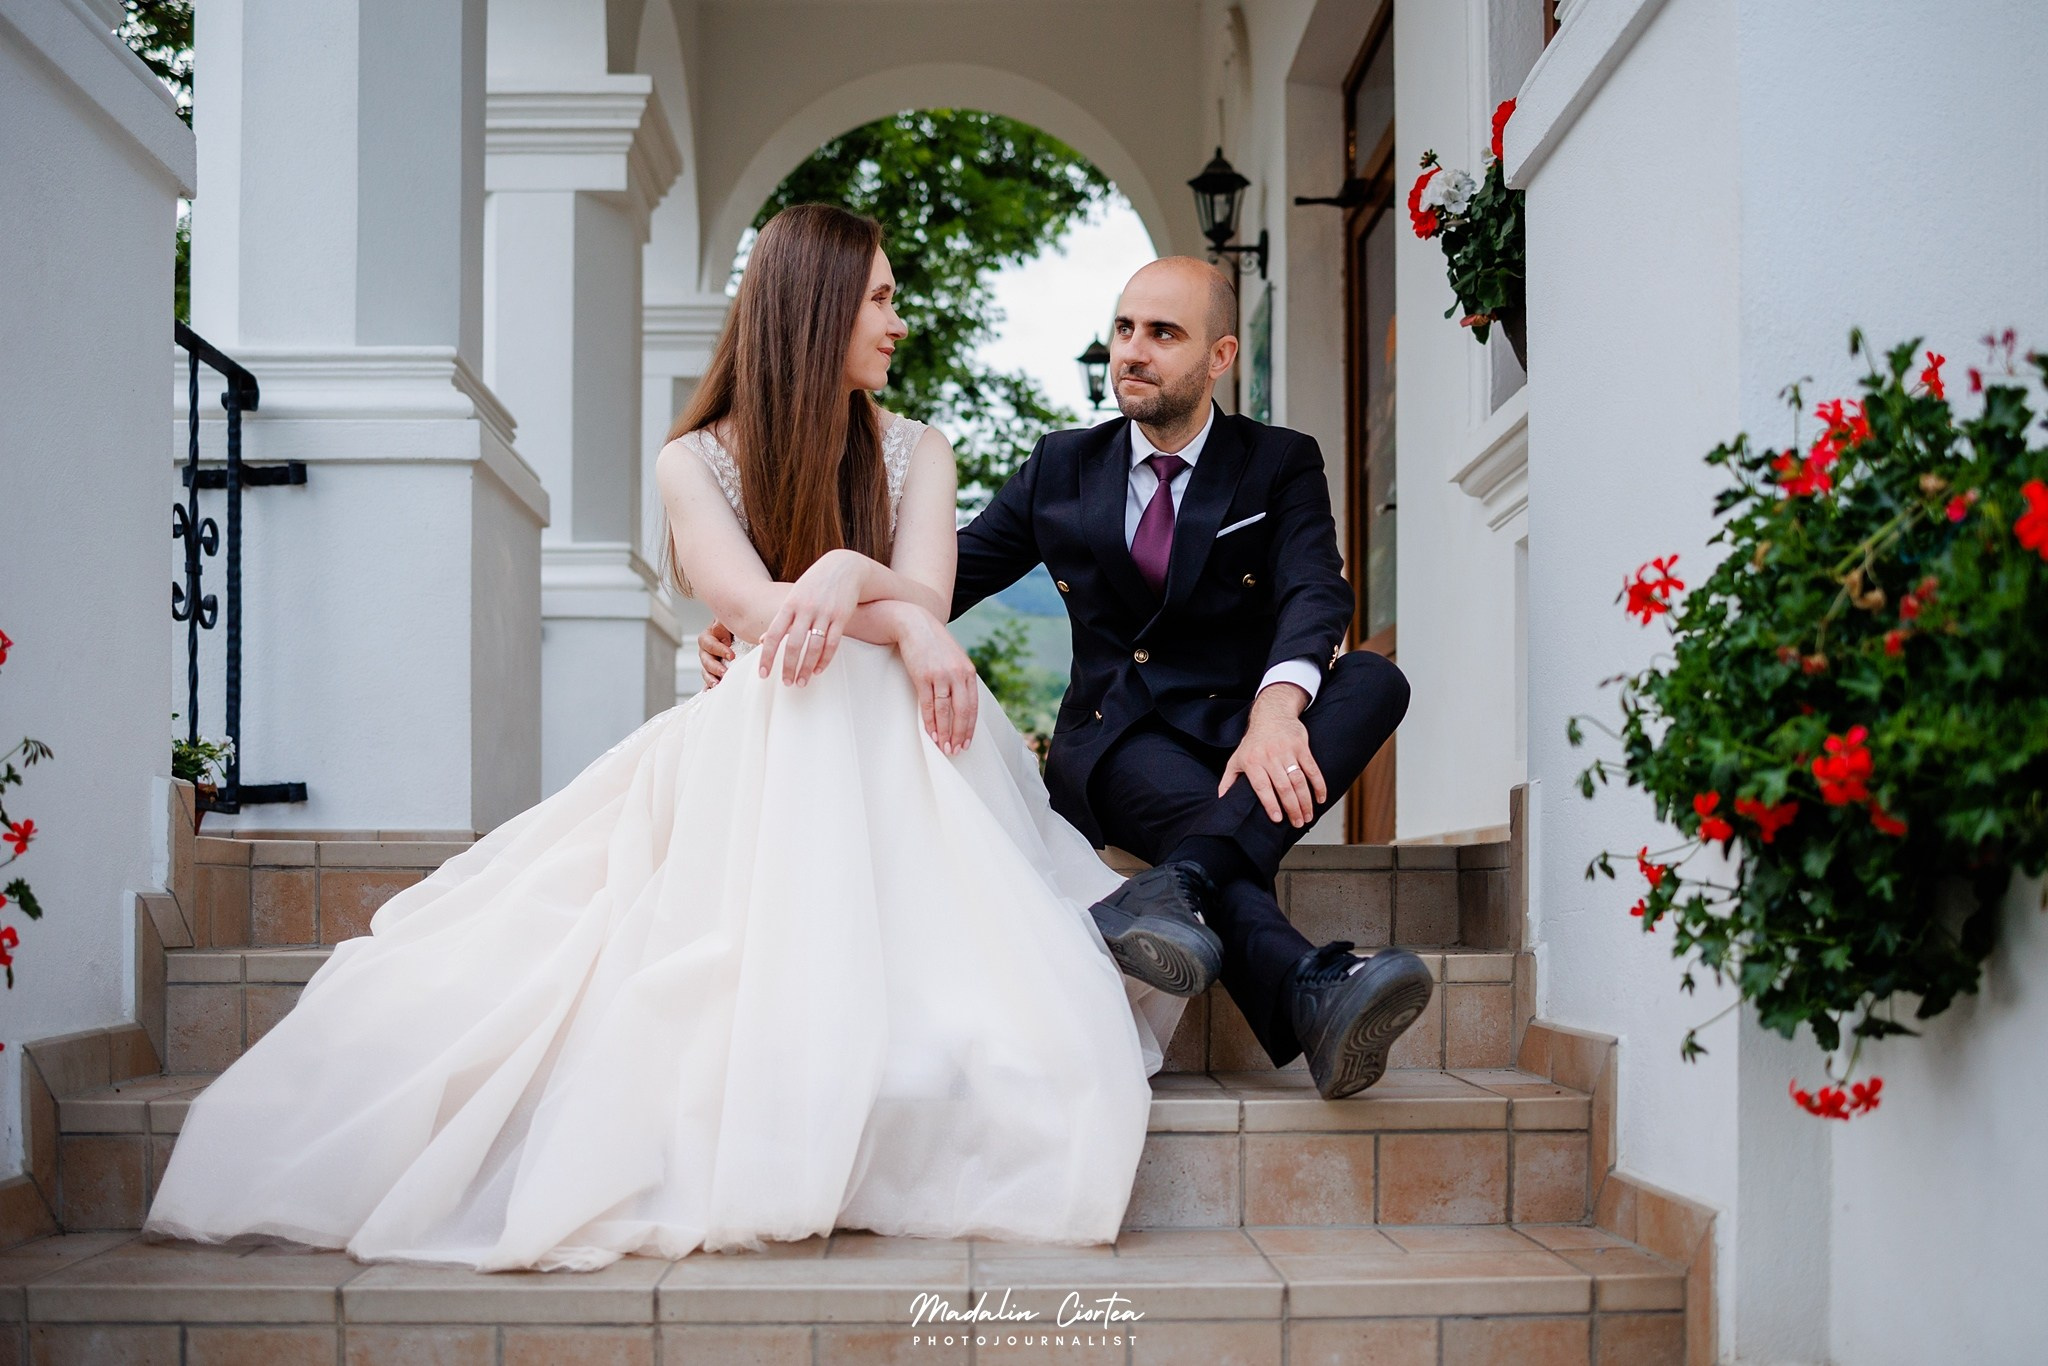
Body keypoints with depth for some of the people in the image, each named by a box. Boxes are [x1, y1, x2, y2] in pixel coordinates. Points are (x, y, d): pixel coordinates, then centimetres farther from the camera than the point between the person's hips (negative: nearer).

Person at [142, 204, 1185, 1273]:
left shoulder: (915, 453, 15)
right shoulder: (696, 462, 8)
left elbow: (925, 602, -2)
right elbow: (763, 612, -10)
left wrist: (852, 579, -25)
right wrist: (904, 624, -20)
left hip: (894, 750, 3)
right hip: (752, 747, -2)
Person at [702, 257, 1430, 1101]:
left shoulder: (1282, 467, 5)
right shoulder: (1062, 470, 12)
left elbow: (1315, 593, -14)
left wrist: (1277, 706, -38)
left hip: (1243, 736, 0)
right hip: (1114, 740, 0)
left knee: (1374, 680, -32)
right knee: (1190, 802, -36)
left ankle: (1180, 886, -51)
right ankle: (1315, 994, -59)